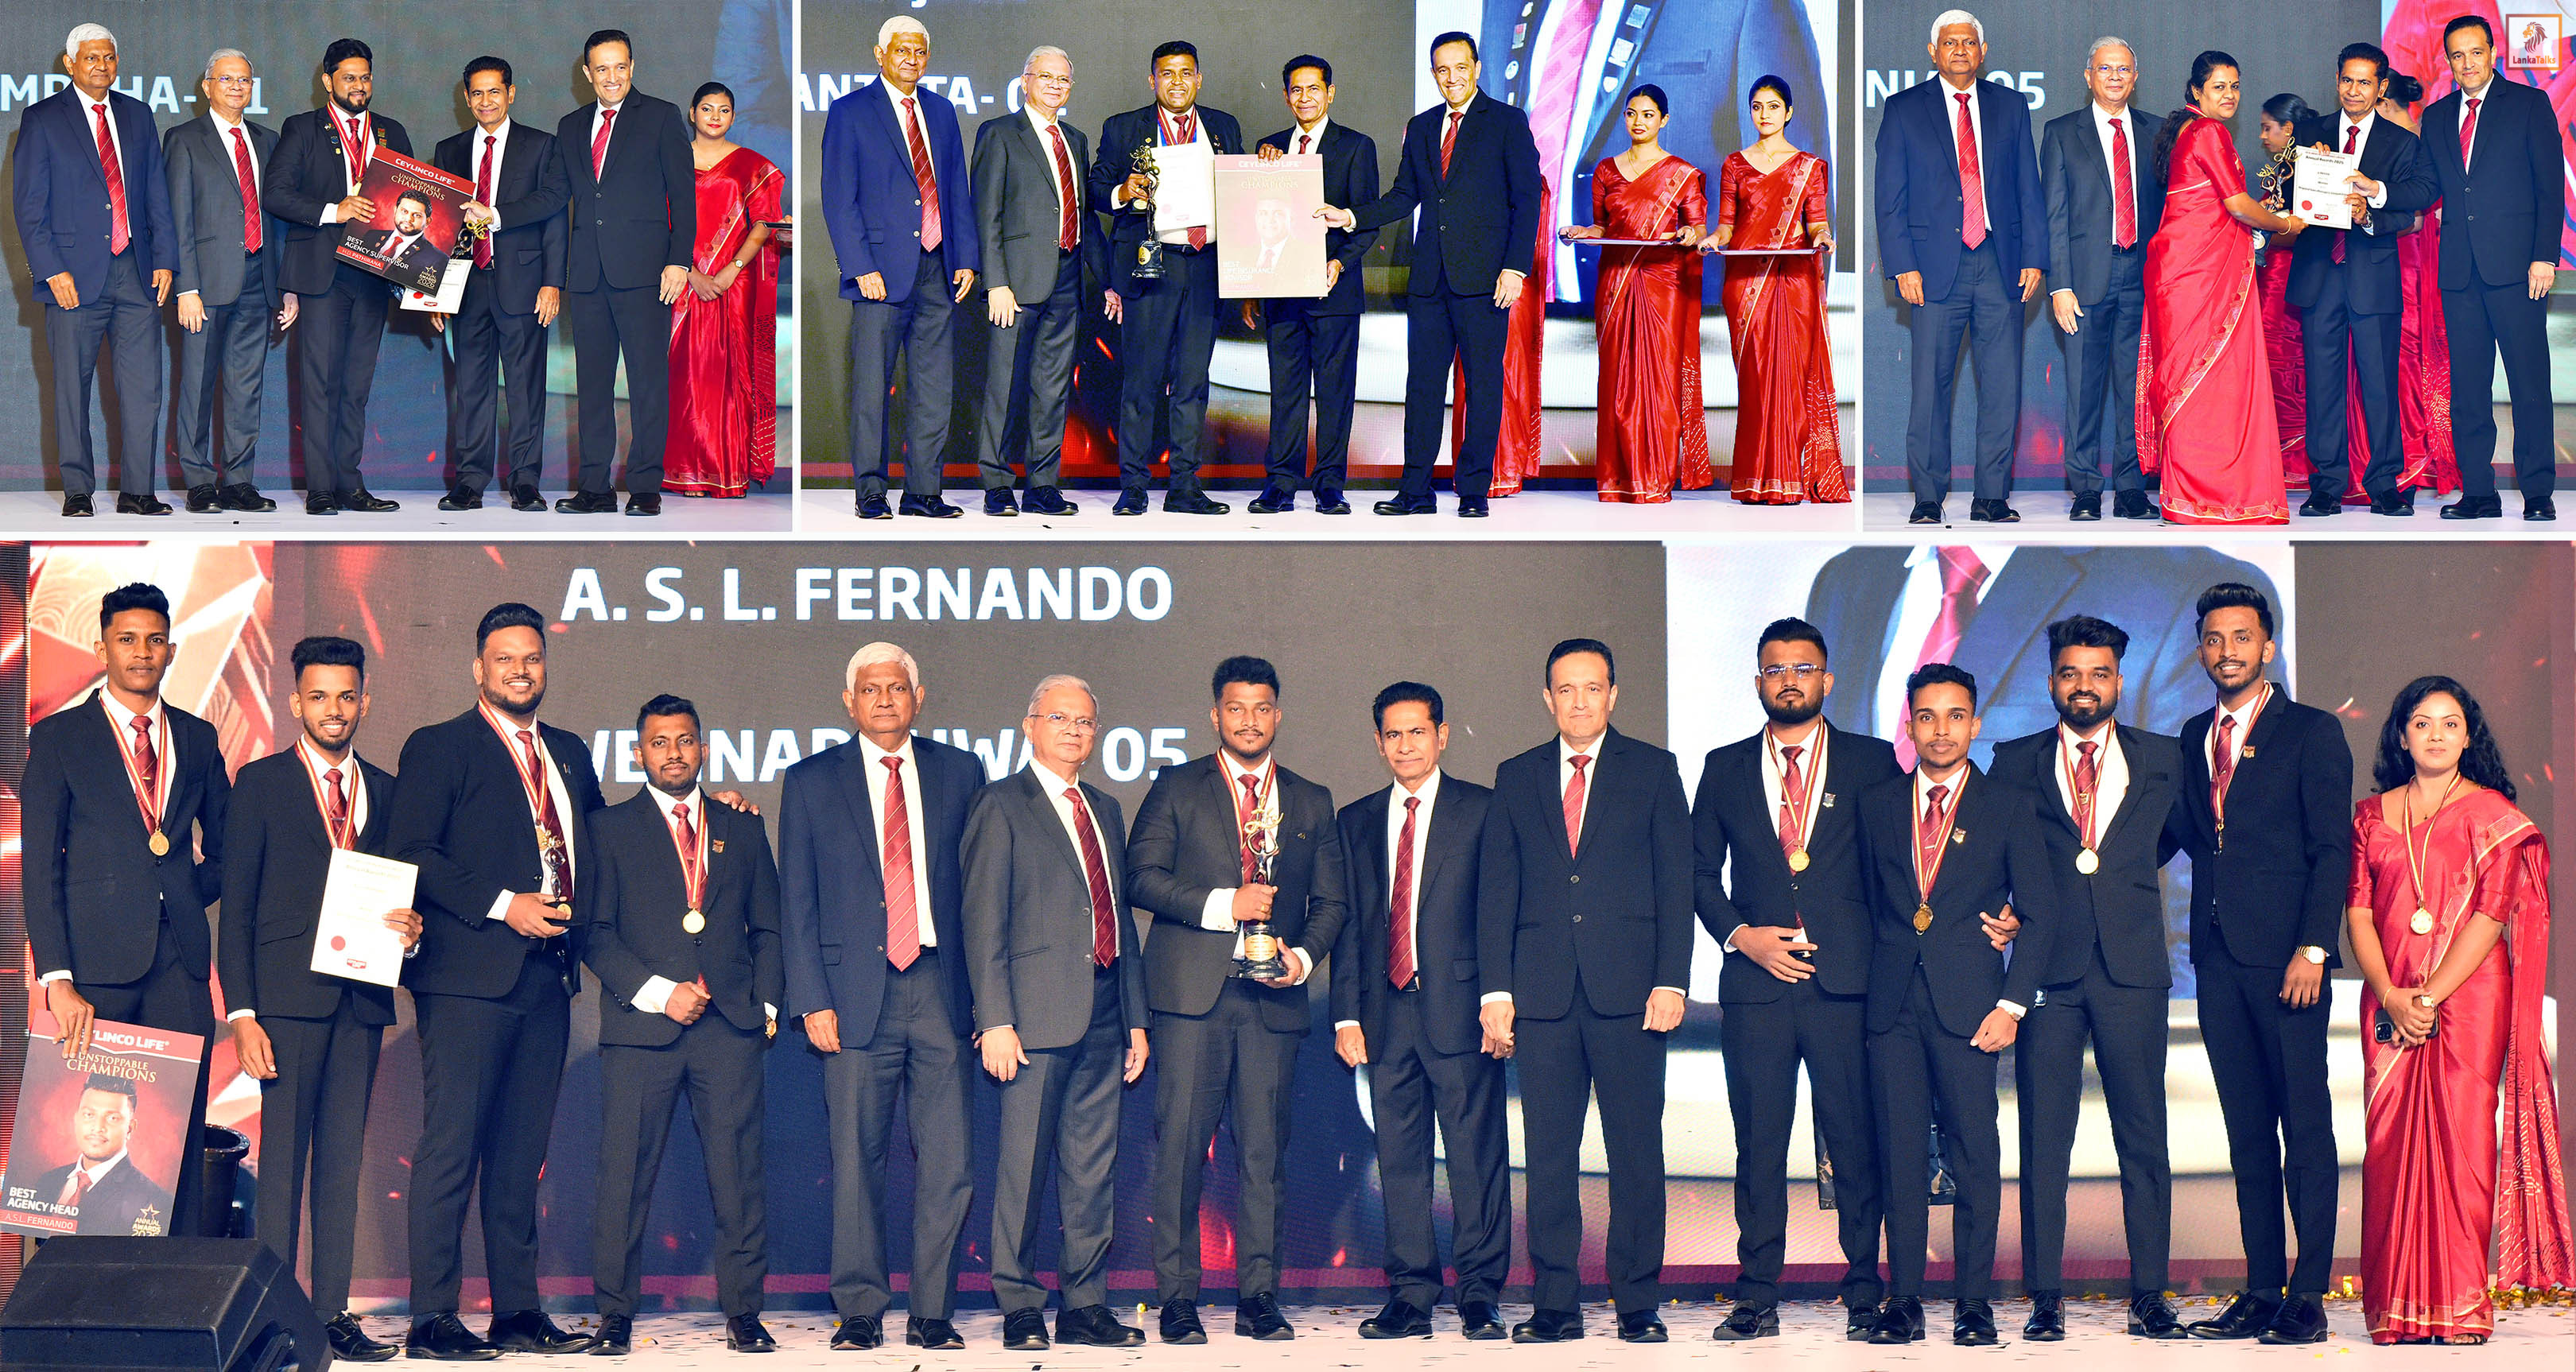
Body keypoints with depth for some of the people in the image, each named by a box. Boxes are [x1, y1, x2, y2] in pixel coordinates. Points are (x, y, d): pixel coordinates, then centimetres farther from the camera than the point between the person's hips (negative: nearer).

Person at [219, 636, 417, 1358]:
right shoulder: (261, 783, 4)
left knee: (344, 1157, 4)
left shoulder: (386, 791, 15)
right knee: (283, 1154, -6)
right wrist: (241, 1013, -8)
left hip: (363, 995, 4)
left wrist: (409, 932, -5)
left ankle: (334, 1312, 6)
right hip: (288, 992, -4)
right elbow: (237, 906, 0)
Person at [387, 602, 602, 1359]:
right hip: (470, 974, -6)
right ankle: (432, 1316, -6)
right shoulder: (438, 748, 1)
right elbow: (414, 855, -8)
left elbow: (597, 837, 30)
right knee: (452, 1143, -7)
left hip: (548, 974, 6)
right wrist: (502, 905, -15)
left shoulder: (568, 752, 19)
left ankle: (519, 1310, 12)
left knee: (522, 1150, 8)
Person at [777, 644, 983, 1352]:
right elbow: (797, 901, 6)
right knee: (855, 1160, 0)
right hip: (858, 991, -1)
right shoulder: (811, 782, 8)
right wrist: (812, 1000, -4)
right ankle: (860, 1310, 10)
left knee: (947, 1160, -1)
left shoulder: (959, 772, 11)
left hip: (943, 988, 1)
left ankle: (932, 1311, 9)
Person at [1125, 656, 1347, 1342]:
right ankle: (1178, 1300, -1)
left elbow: (1332, 902, 15)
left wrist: (1304, 954, -4)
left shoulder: (1311, 803, 17)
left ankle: (1259, 1296, 8)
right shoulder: (1177, 789, 9)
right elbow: (1143, 875, -1)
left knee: (1266, 1150, 1)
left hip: (1272, 996, 2)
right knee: (1180, 1146, -5)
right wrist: (1221, 906, -11)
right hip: (1193, 990, -2)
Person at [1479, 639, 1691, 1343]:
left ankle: (1639, 1304, 6)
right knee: (1549, 1153, 1)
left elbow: (1675, 883, 4)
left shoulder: (1653, 770, 8)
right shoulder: (1517, 778, 13)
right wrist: (1496, 990, 2)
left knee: (1636, 1150, 0)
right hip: (1543, 992, 2)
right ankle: (1554, 1305, 6)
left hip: (1628, 990, -2)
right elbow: (1496, 892, 11)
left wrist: (1670, 981, -6)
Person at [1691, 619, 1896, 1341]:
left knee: (1857, 1142, -1)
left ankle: (1866, 1296, 6)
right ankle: (1758, 1299, 6)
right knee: (1758, 1143, 1)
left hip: (1848, 982, -1)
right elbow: (1701, 870, 14)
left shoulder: (1872, 763, 7)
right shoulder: (1725, 768, 13)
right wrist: (1740, 934, -1)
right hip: (1756, 981, 2)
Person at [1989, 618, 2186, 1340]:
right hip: (2048, 964, 0)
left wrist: (2117, 869, 9)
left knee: (2144, 1137, 1)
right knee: (2043, 1139, -1)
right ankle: (2046, 1297, 4)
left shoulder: (2163, 759, 11)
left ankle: (2148, 1294, 7)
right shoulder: (2016, 762, 10)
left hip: (2133, 964, 0)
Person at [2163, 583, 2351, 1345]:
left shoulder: (2311, 732, 0)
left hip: (2284, 955, -5)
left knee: (2305, 1125, -4)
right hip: (2218, 954, 5)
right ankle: (2262, 1291, 11)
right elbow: (2174, 831, 18)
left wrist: (2313, 947, -14)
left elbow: (2332, 849, -5)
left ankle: (2309, 1296, -2)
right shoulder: (2194, 737, 16)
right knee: (2247, 1130, 8)